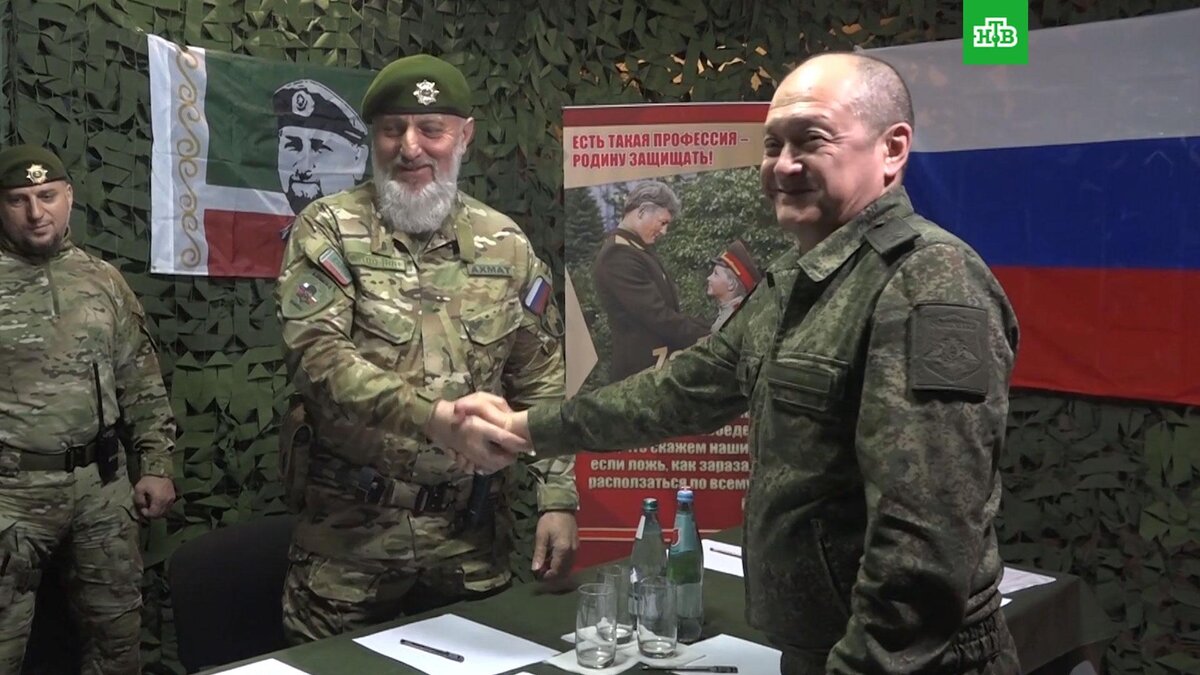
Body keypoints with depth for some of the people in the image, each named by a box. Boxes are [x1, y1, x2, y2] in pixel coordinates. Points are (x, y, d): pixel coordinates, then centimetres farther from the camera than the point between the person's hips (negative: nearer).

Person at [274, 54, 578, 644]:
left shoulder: (505, 244, 5)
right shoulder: (329, 229, -3)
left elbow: (542, 385, 7)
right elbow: (317, 357, -16)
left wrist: (558, 499, -1)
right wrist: (430, 416, -29)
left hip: (473, 536, 3)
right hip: (350, 534, -2)